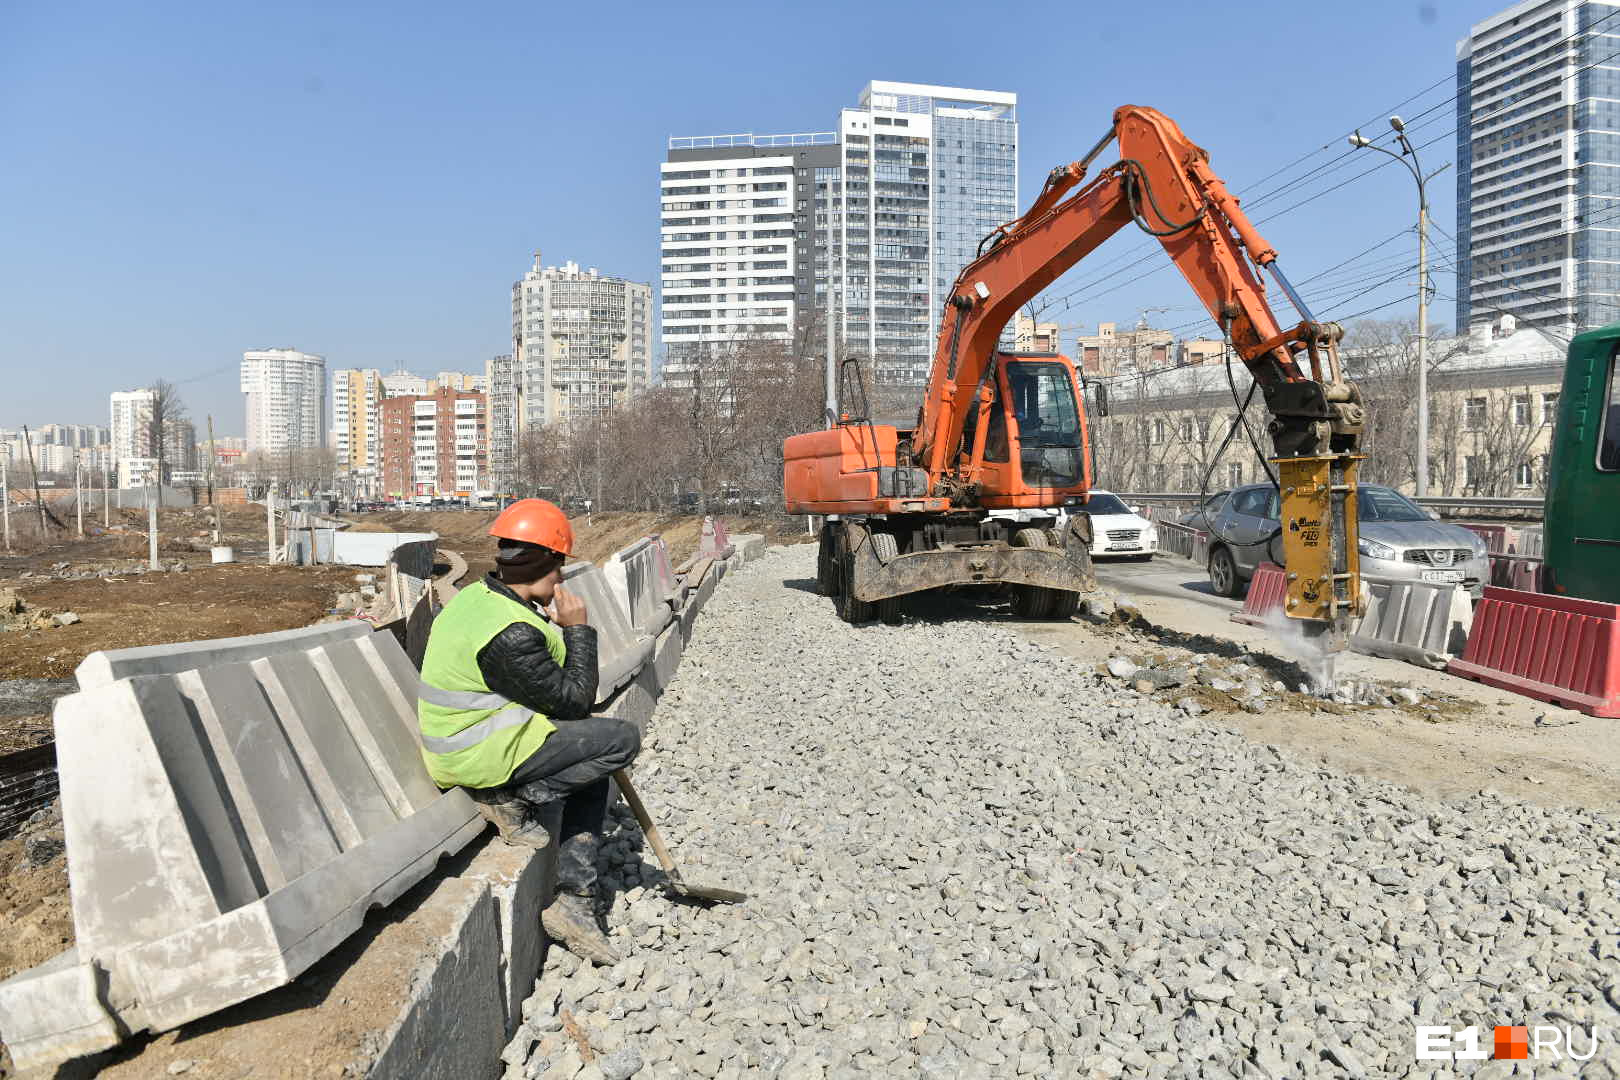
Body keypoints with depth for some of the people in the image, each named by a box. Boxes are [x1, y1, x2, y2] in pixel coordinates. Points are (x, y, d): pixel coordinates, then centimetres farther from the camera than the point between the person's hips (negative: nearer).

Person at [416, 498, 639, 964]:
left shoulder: (472, 597, 4)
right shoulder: (512, 634, -26)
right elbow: (573, 699, -16)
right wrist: (578, 630, -10)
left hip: (455, 744, 10)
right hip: (487, 756, -10)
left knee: (593, 775, 17)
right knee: (622, 739, -9)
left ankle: (572, 901, 13)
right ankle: (517, 799, -1)